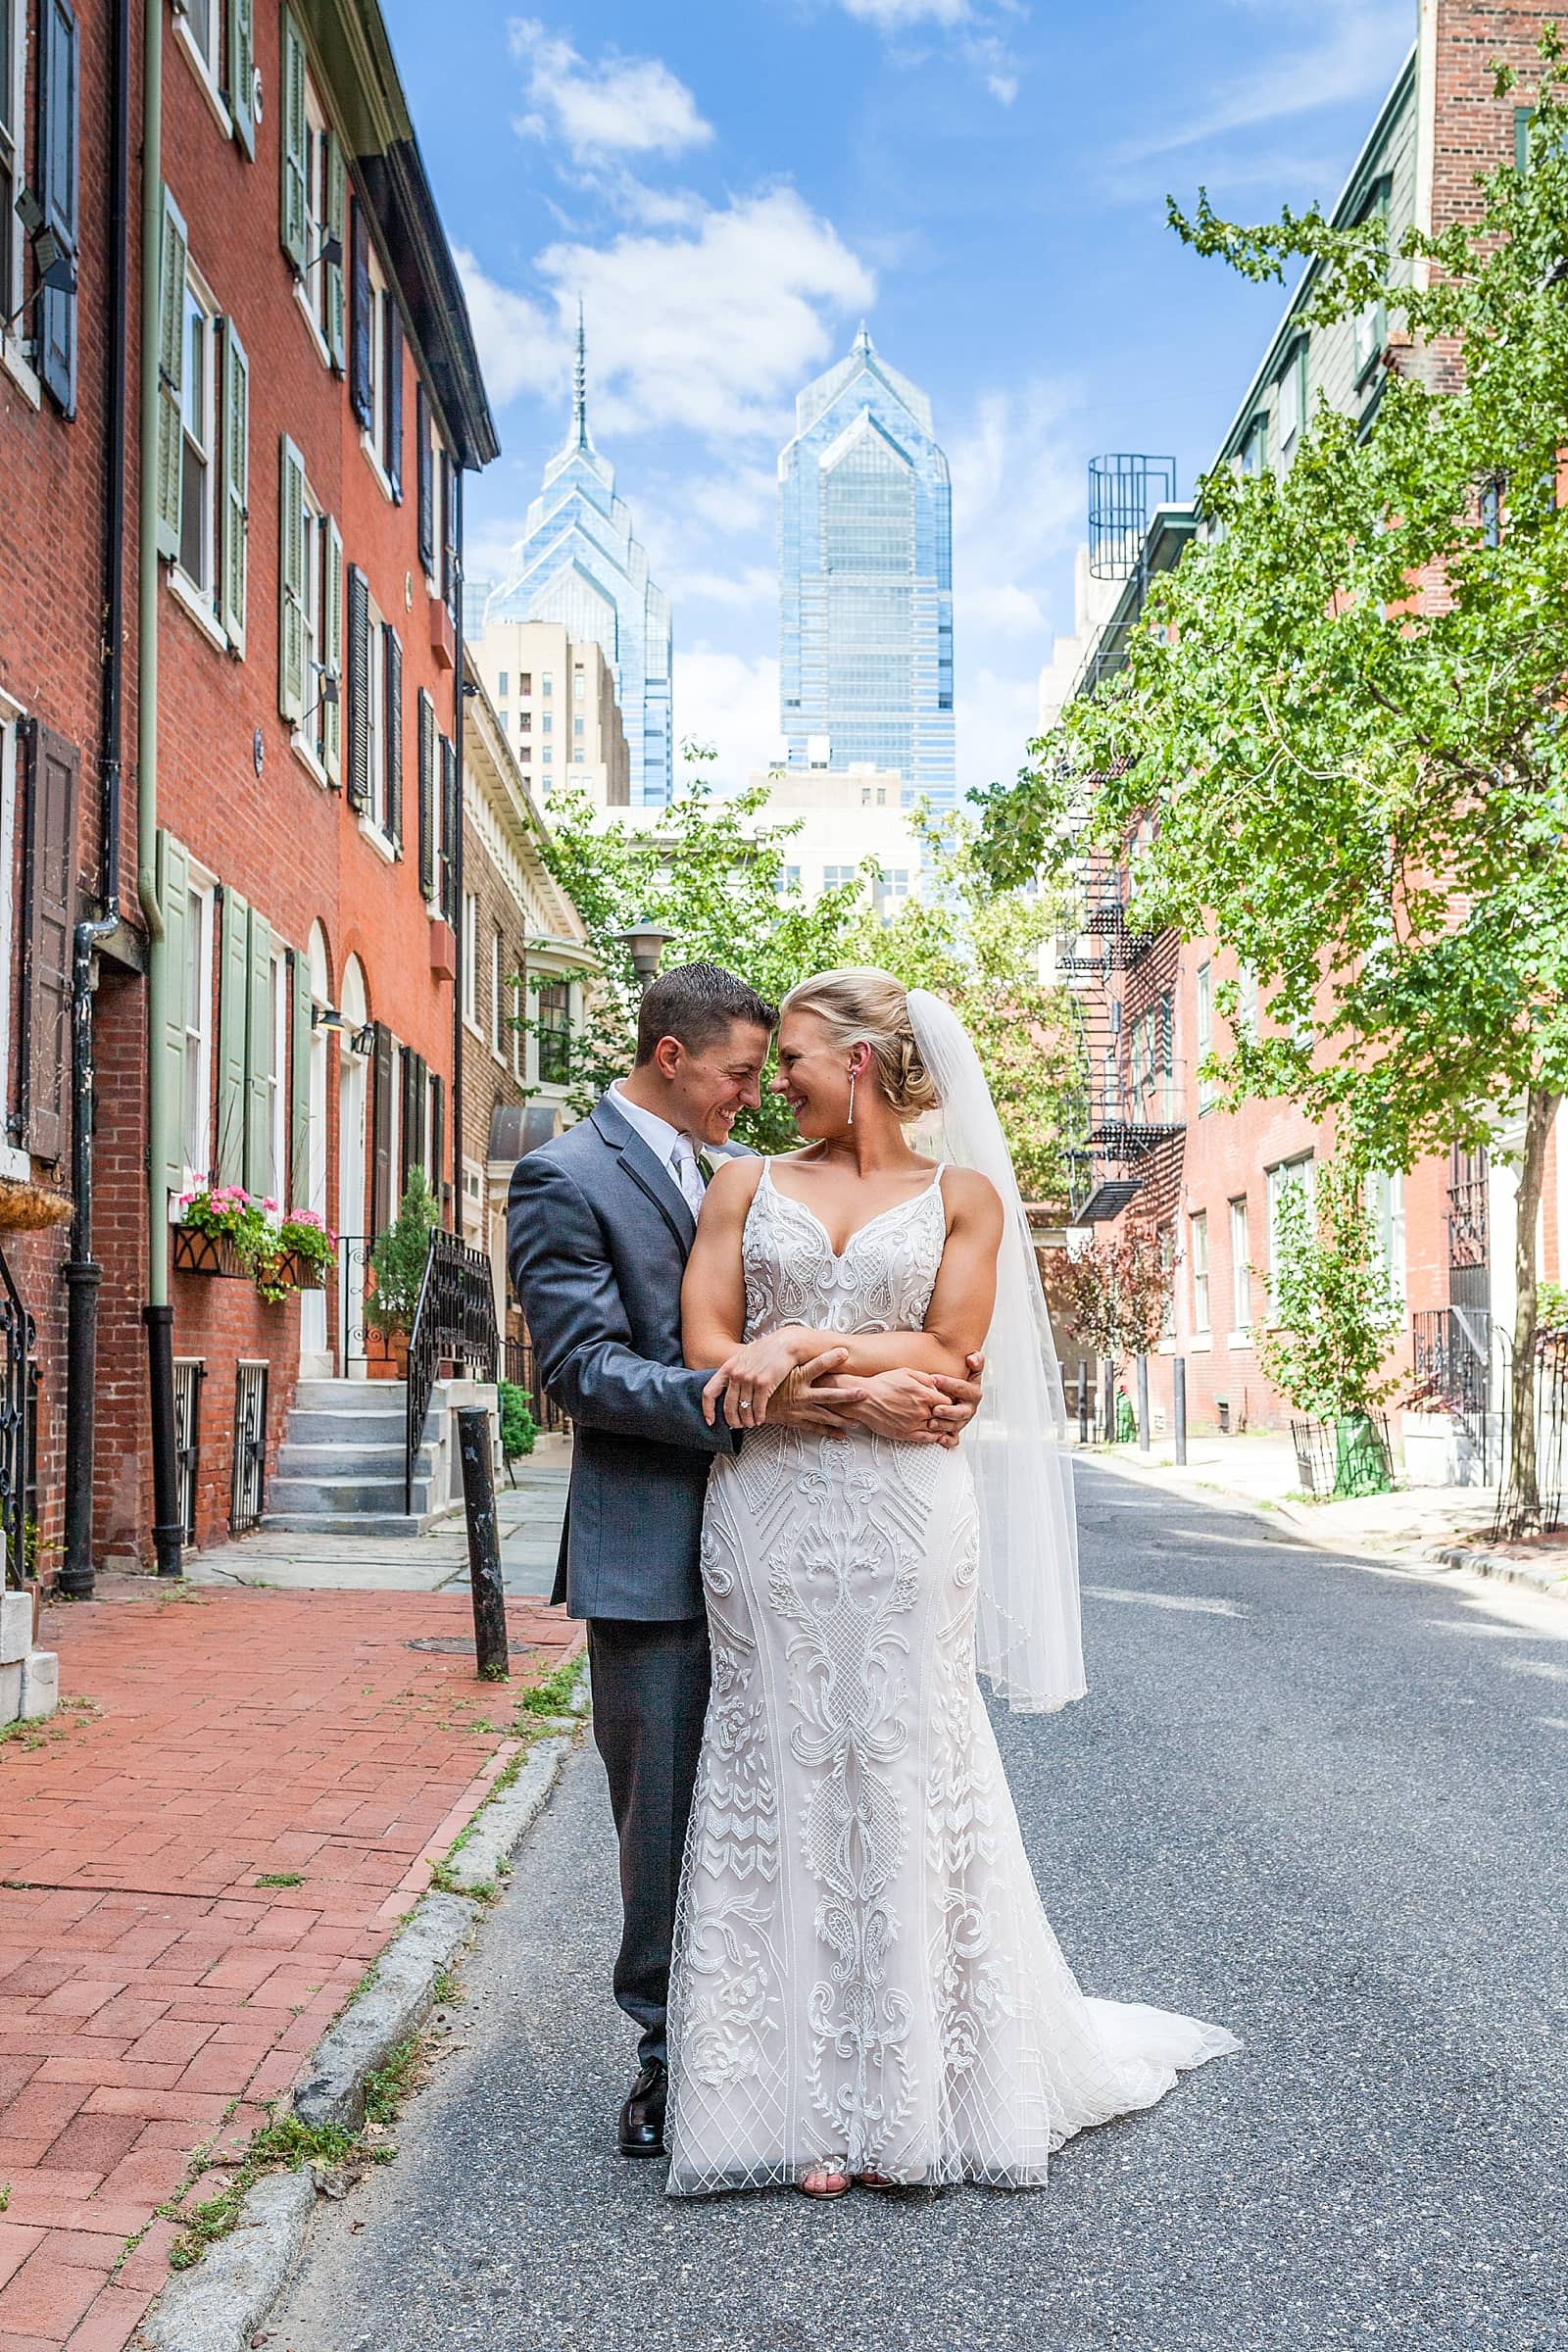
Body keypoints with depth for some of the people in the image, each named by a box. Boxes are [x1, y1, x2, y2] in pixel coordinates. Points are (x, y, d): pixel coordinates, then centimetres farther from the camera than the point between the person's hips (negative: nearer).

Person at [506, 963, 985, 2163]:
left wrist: (934, 1381, -6)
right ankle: (671, 2052, 23)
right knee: (668, 1813, 6)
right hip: (654, 1548, -5)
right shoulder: (564, 1179, -7)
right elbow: (584, 1366, -16)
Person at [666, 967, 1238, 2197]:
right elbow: (706, 1345, 2)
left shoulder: (962, 1196, 7)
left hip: (905, 1521, -1)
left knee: (903, 1784, 3)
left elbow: (950, 1357, -1)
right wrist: (873, 1383, -10)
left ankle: (913, 2094, 19)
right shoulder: (749, 1184, 11)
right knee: (778, 1788, 3)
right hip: (767, 1519, 2)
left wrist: (802, 1346, -12)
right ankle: (805, 2096, 16)